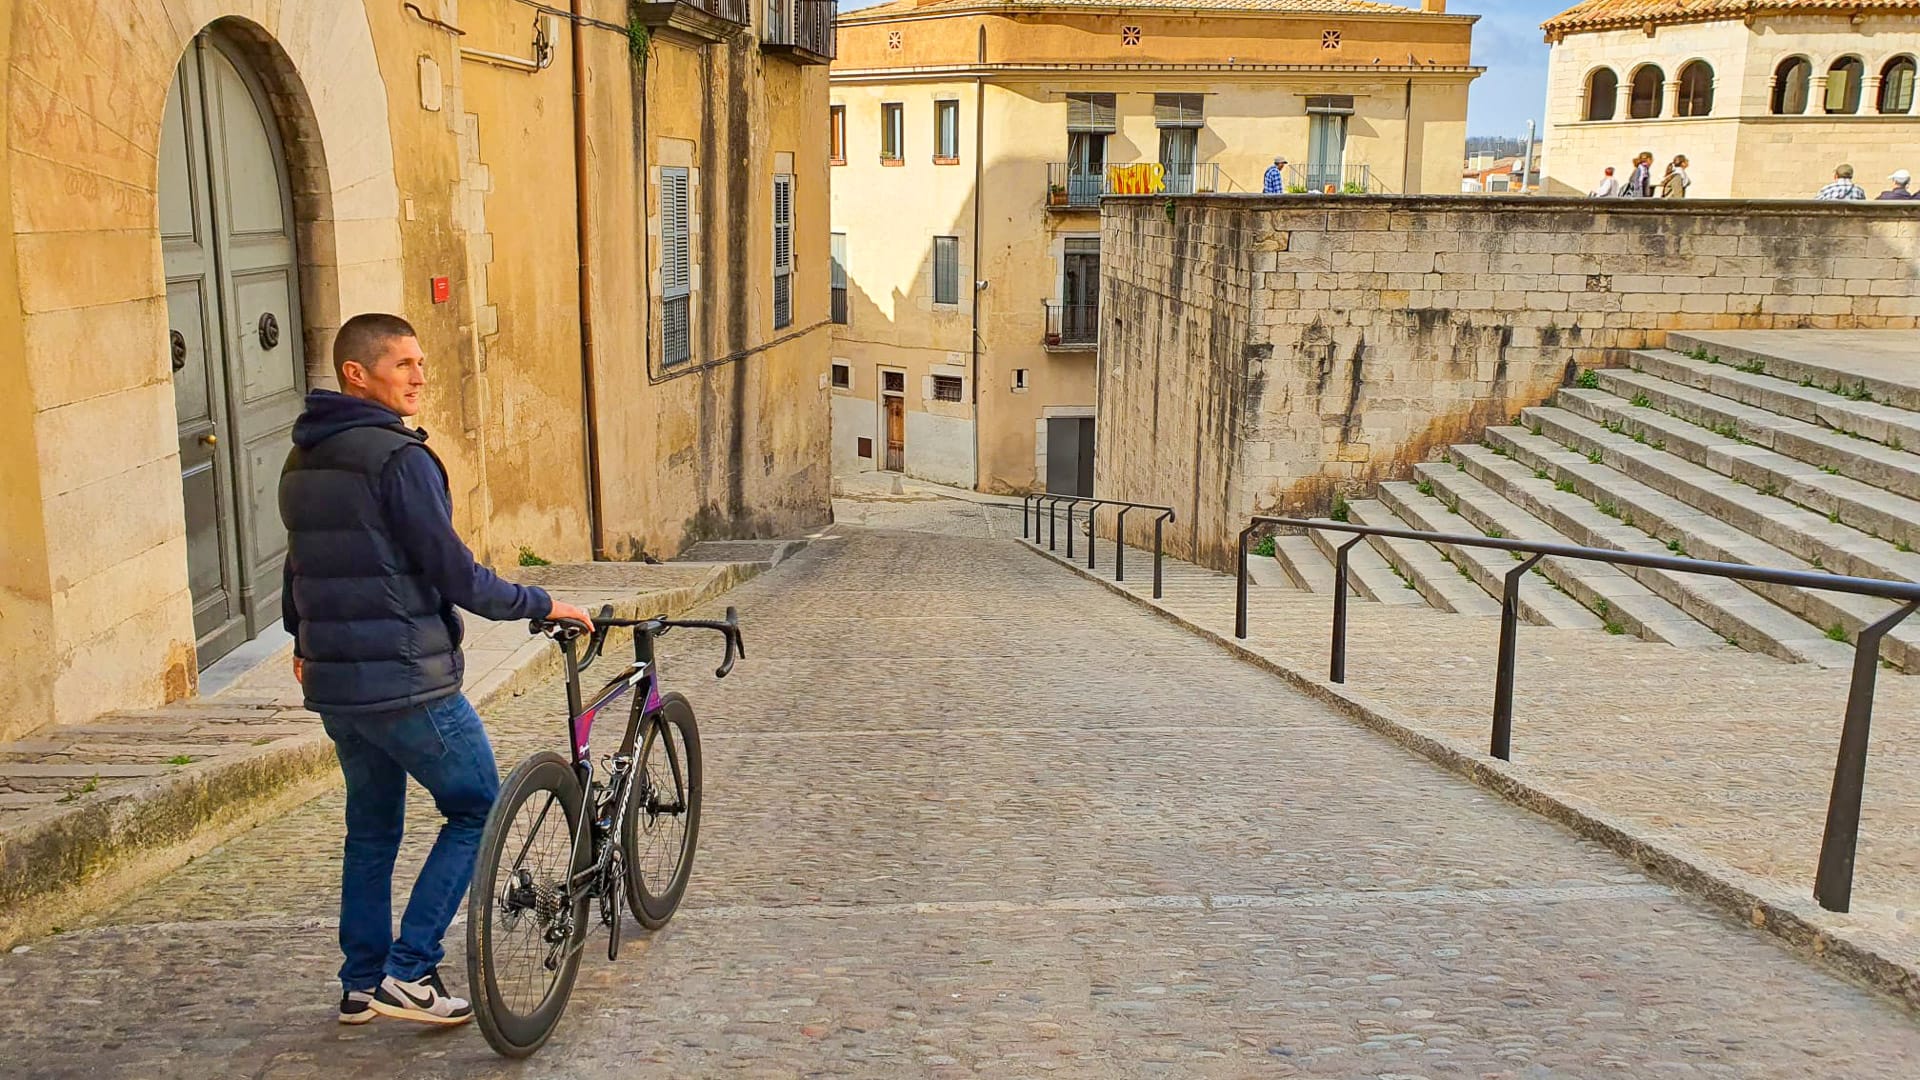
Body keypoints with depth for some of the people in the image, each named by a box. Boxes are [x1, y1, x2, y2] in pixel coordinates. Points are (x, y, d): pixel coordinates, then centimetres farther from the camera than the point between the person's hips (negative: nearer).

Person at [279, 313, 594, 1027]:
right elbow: (454, 575, -18)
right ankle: (409, 972, 2)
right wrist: (542, 605, -6)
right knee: (476, 811, 6)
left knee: (371, 828, 19)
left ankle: (361, 984, 25)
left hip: (332, 682, 9)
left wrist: (301, 640, 40)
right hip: (407, 682, -9)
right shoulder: (398, 457, -16)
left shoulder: (301, 461, 12)